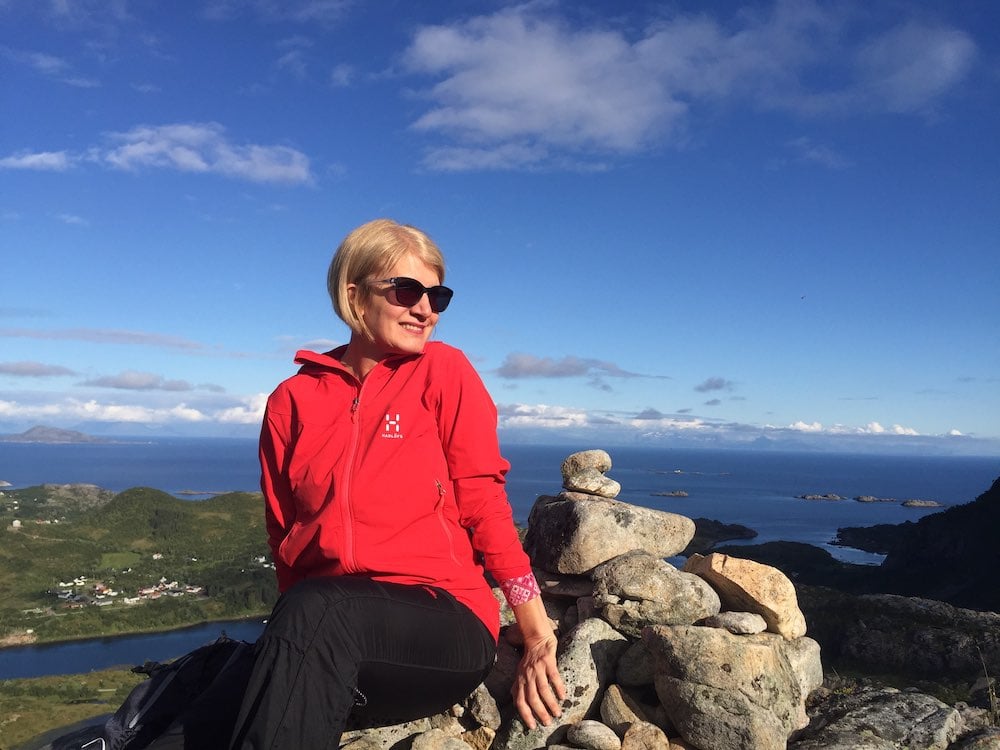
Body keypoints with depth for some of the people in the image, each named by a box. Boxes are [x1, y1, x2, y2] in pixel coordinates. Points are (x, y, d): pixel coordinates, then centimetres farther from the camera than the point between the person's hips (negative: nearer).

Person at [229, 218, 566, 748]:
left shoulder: (442, 371, 2)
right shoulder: (292, 401, 9)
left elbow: (482, 500, -2)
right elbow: (284, 537, 12)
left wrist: (536, 633, -7)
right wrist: (292, 636, -4)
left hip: (445, 623, -2)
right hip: (320, 624, 2)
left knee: (313, 614, -33)